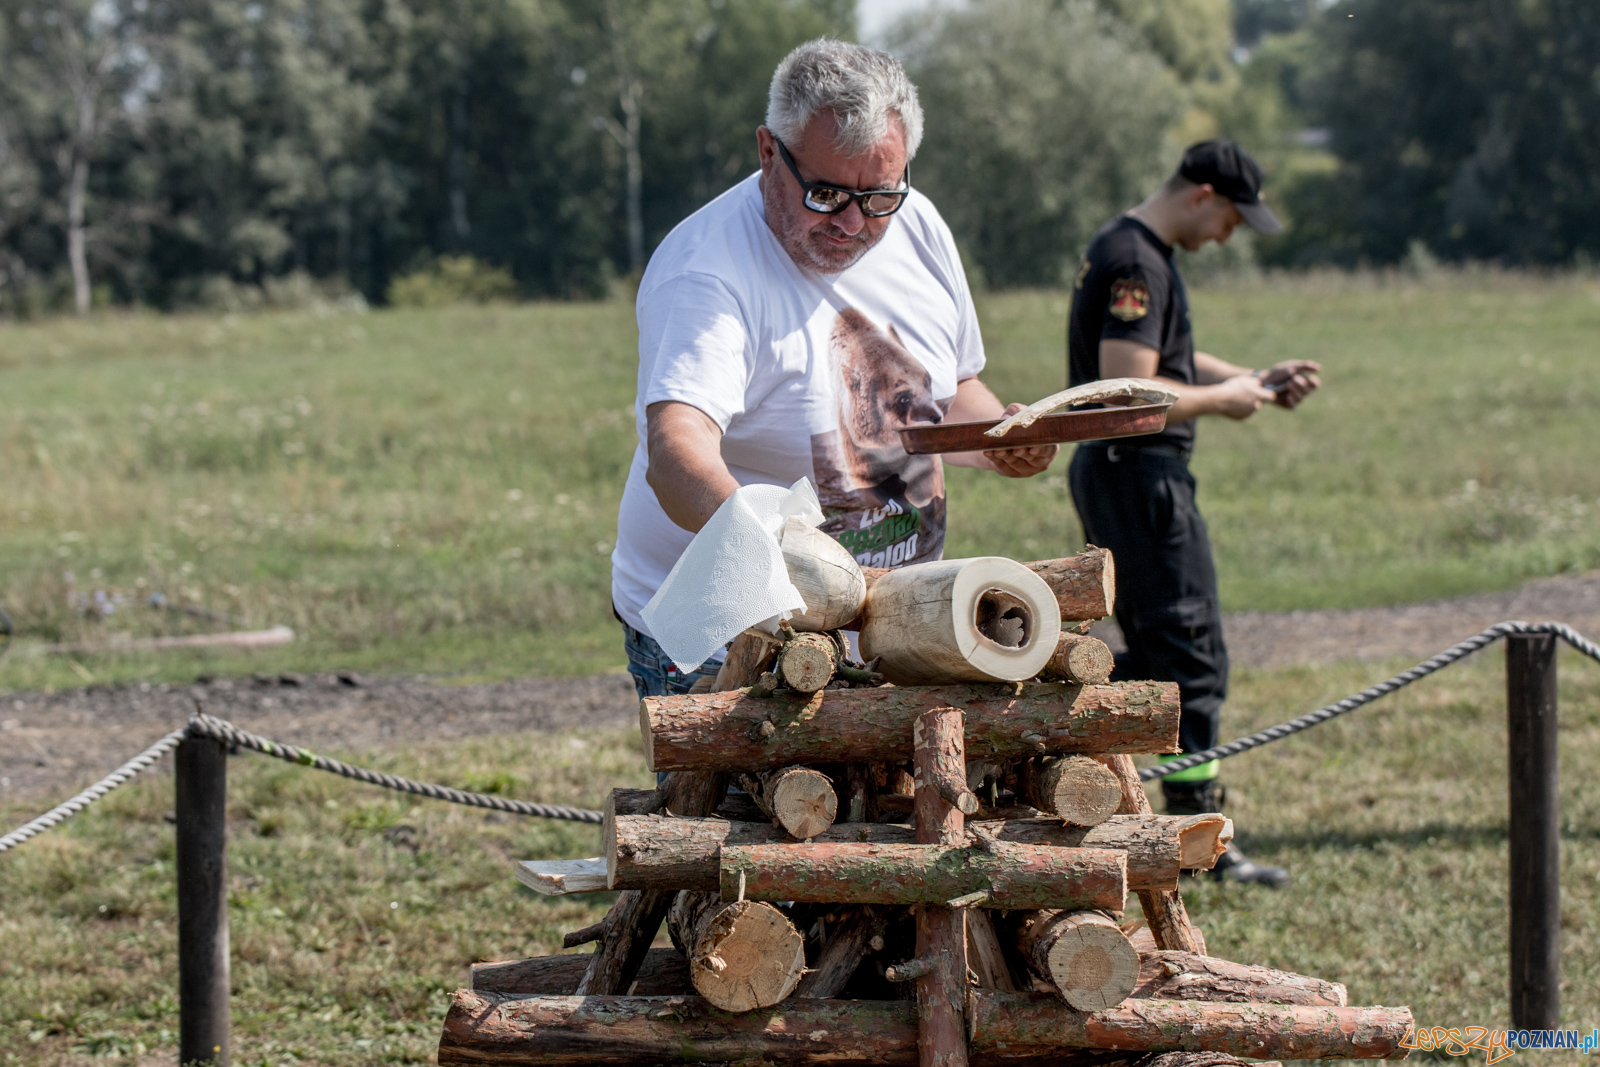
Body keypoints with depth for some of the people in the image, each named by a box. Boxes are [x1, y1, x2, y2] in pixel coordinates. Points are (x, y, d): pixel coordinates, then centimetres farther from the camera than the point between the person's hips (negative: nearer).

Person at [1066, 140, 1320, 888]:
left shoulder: (1120, 249, 15)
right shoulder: (1138, 267, -19)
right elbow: (1128, 393, -26)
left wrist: (1253, 380, 16)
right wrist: (1220, 400, -12)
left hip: (1108, 470, 11)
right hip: (1138, 472, -11)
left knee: (1154, 652, 17)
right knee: (1191, 656, -6)